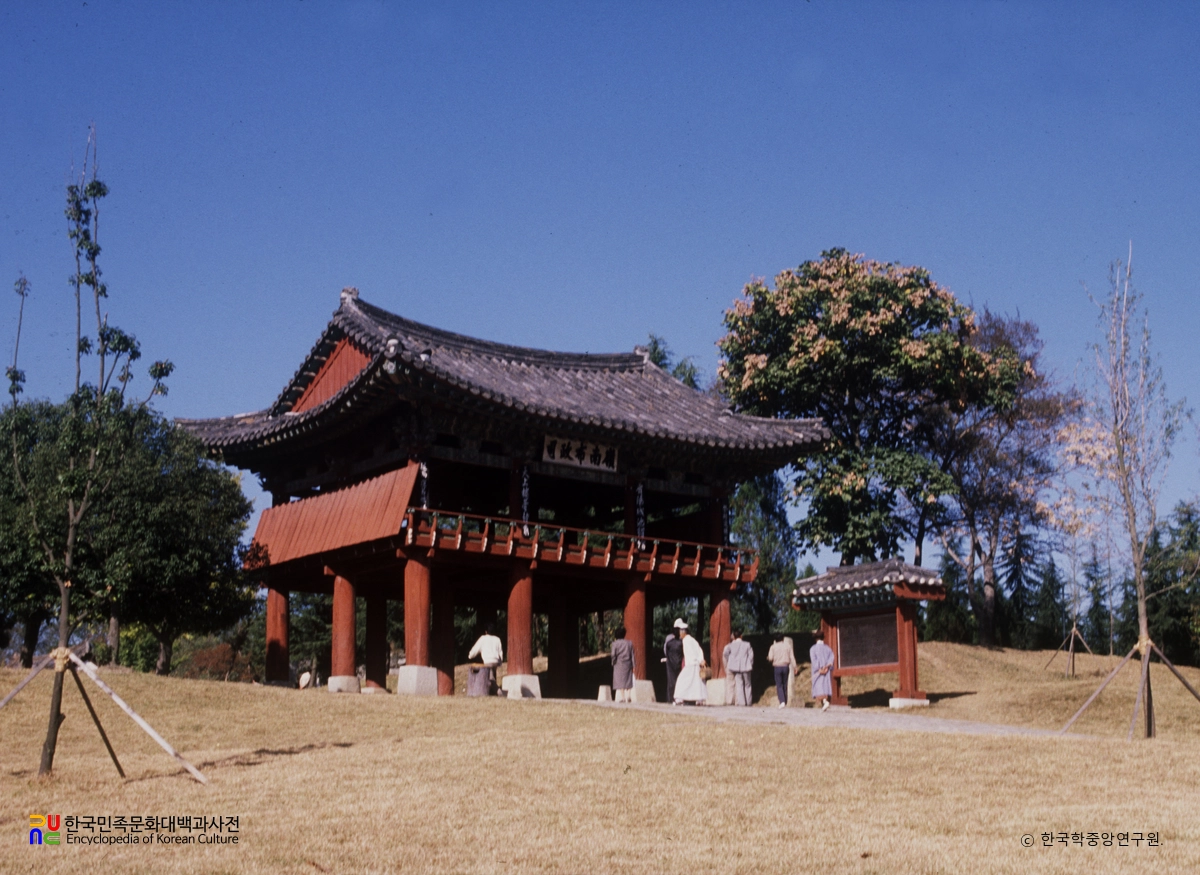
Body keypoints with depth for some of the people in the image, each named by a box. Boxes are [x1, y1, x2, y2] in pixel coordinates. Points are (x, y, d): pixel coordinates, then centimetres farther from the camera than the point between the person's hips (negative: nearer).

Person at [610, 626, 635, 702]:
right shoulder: (629, 643, 2)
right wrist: (633, 666, 7)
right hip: (628, 665, 2)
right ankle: (628, 696, -2)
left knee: (619, 681, 2)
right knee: (628, 681, 9)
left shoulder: (615, 643, -8)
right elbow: (632, 655, 3)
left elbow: (613, 655, -9)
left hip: (618, 665, -2)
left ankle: (621, 697, -4)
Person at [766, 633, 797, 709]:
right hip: (786, 666, 2)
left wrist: (768, 658, 15)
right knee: (785, 685, 13)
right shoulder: (787, 646, 3)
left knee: (779, 685, 0)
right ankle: (785, 703, 16)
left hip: (777, 667, -2)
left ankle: (782, 702, -18)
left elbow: (770, 658, -8)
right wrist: (794, 667, 5)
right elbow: (792, 657, 1)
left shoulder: (773, 647, -2)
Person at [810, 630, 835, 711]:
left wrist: (819, 669, -16)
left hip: (818, 671, -3)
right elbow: (831, 658, -5)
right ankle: (824, 705, 6)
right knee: (826, 686, 9)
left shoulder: (813, 648, -2)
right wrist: (827, 667, -13)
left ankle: (824, 701, -29)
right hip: (827, 671, 3)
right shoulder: (828, 648, 7)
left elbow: (813, 660, -12)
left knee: (819, 687, -5)